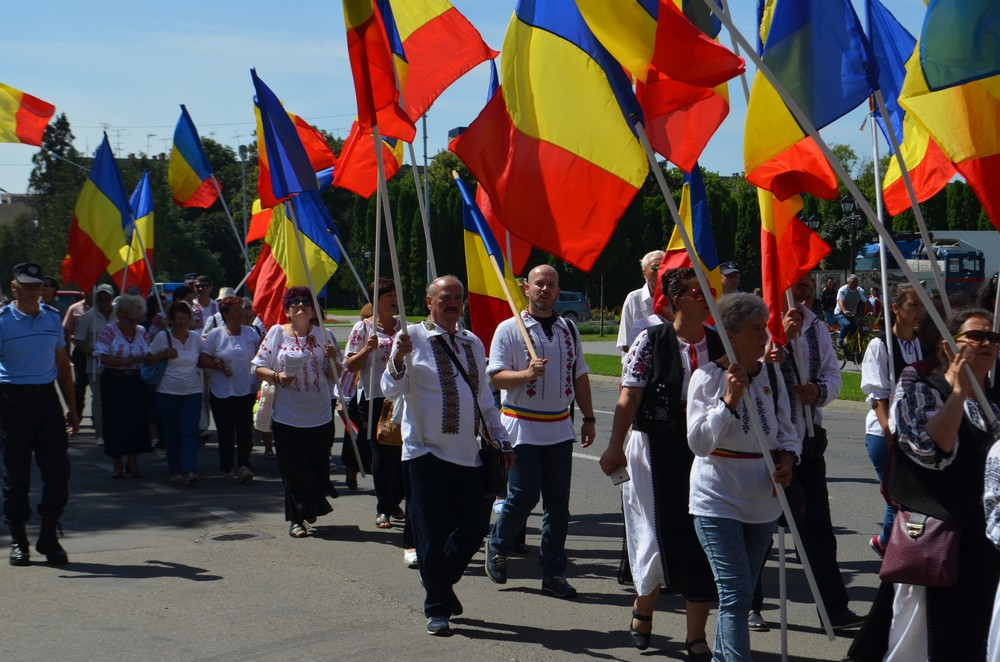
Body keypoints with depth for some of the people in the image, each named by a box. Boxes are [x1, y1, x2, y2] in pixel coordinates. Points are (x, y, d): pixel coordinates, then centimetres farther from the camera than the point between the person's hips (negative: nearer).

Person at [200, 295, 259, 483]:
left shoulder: (251, 332, 5)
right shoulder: (215, 334, -2)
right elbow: (202, 359, -3)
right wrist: (217, 365, -18)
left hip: (246, 390, 1)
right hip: (221, 391, -1)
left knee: (244, 429, -8)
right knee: (225, 431, 7)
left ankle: (244, 465, -10)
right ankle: (226, 467, 18)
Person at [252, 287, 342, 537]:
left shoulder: (322, 335, 7)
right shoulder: (277, 333, 2)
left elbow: (334, 376, 8)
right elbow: (258, 367, 1)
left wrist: (333, 359, -11)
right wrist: (276, 376, -17)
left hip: (320, 416, 2)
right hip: (287, 417, -2)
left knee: (319, 467, 9)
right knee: (294, 470, -1)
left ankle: (312, 508, 32)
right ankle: (296, 519, 10)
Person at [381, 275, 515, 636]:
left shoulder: (473, 343, 15)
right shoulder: (412, 337, -2)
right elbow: (391, 390, -9)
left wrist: (501, 440, 19)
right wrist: (398, 358, -27)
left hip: (468, 454, 5)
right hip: (427, 452, -5)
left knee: (474, 527, 4)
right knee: (432, 534, 0)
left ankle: (441, 581, 30)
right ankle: (437, 608, 14)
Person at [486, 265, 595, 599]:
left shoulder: (568, 330, 13)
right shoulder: (509, 329, -3)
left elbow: (580, 375, 19)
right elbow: (496, 376, -8)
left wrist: (589, 417, 15)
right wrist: (527, 374, -26)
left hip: (559, 427, 5)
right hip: (522, 425, -4)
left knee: (558, 502, 4)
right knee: (523, 495, -8)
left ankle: (553, 572, 12)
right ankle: (498, 547, 19)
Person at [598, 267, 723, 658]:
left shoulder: (720, 344, 3)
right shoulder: (651, 341, -6)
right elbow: (630, 397, -8)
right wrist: (615, 447, -12)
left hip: (705, 451, 3)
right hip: (656, 449, -3)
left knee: (702, 538, 2)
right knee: (658, 533, 6)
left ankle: (696, 635, 13)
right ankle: (643, 607, 35)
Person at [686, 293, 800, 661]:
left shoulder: (771, 374, 4)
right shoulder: (707, 377, -11)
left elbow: (786, 430, 15)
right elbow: (699, 443, -17)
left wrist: (787, 458, -6)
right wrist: (730, 399, -25)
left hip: (763, 500, 6)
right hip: (717, 499, -6)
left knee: (739, 592, 16)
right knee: (736, 595, -12)